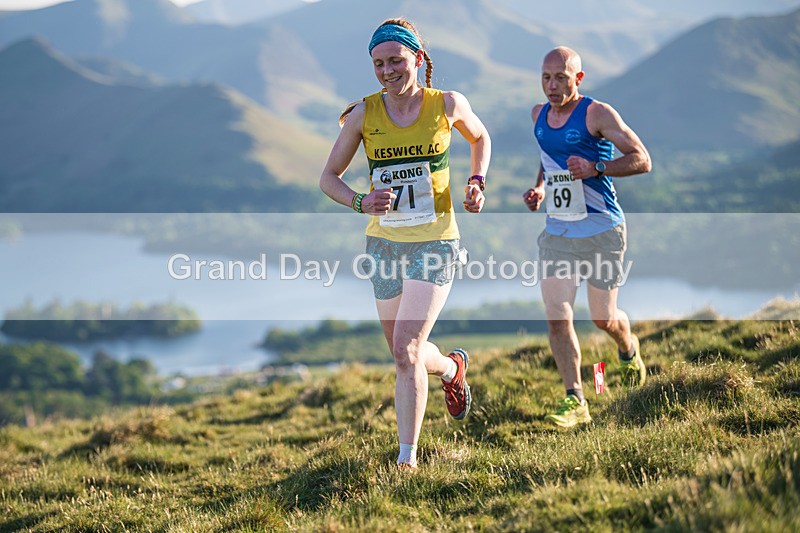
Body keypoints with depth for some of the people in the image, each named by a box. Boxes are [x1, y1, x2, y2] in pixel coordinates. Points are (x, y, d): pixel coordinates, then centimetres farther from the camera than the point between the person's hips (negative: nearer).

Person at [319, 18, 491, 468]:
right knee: (404, 353, 14)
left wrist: (477, 183, 1)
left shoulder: (448, 105, -5)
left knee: (406, 349, -16)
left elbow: (480, 138, 17)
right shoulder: (362, 115, -4)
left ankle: (407, 455, -5)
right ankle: (453, 368, 49)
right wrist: (361, 202, -16)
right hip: (385, 243, 3)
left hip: (436, 241, -3)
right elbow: (329, 177, 3)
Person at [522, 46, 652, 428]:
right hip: (557, 231, 5)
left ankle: (628, 350, 43)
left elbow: (642, 160, -13)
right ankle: (575, 403, -3)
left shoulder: (597, 114, -11)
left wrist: (596, 168, -26)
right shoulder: (539, 115, 8)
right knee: (557, 319, -8)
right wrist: (539, 187, 8)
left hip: (601, 230, -5)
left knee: (603, 318, 7)